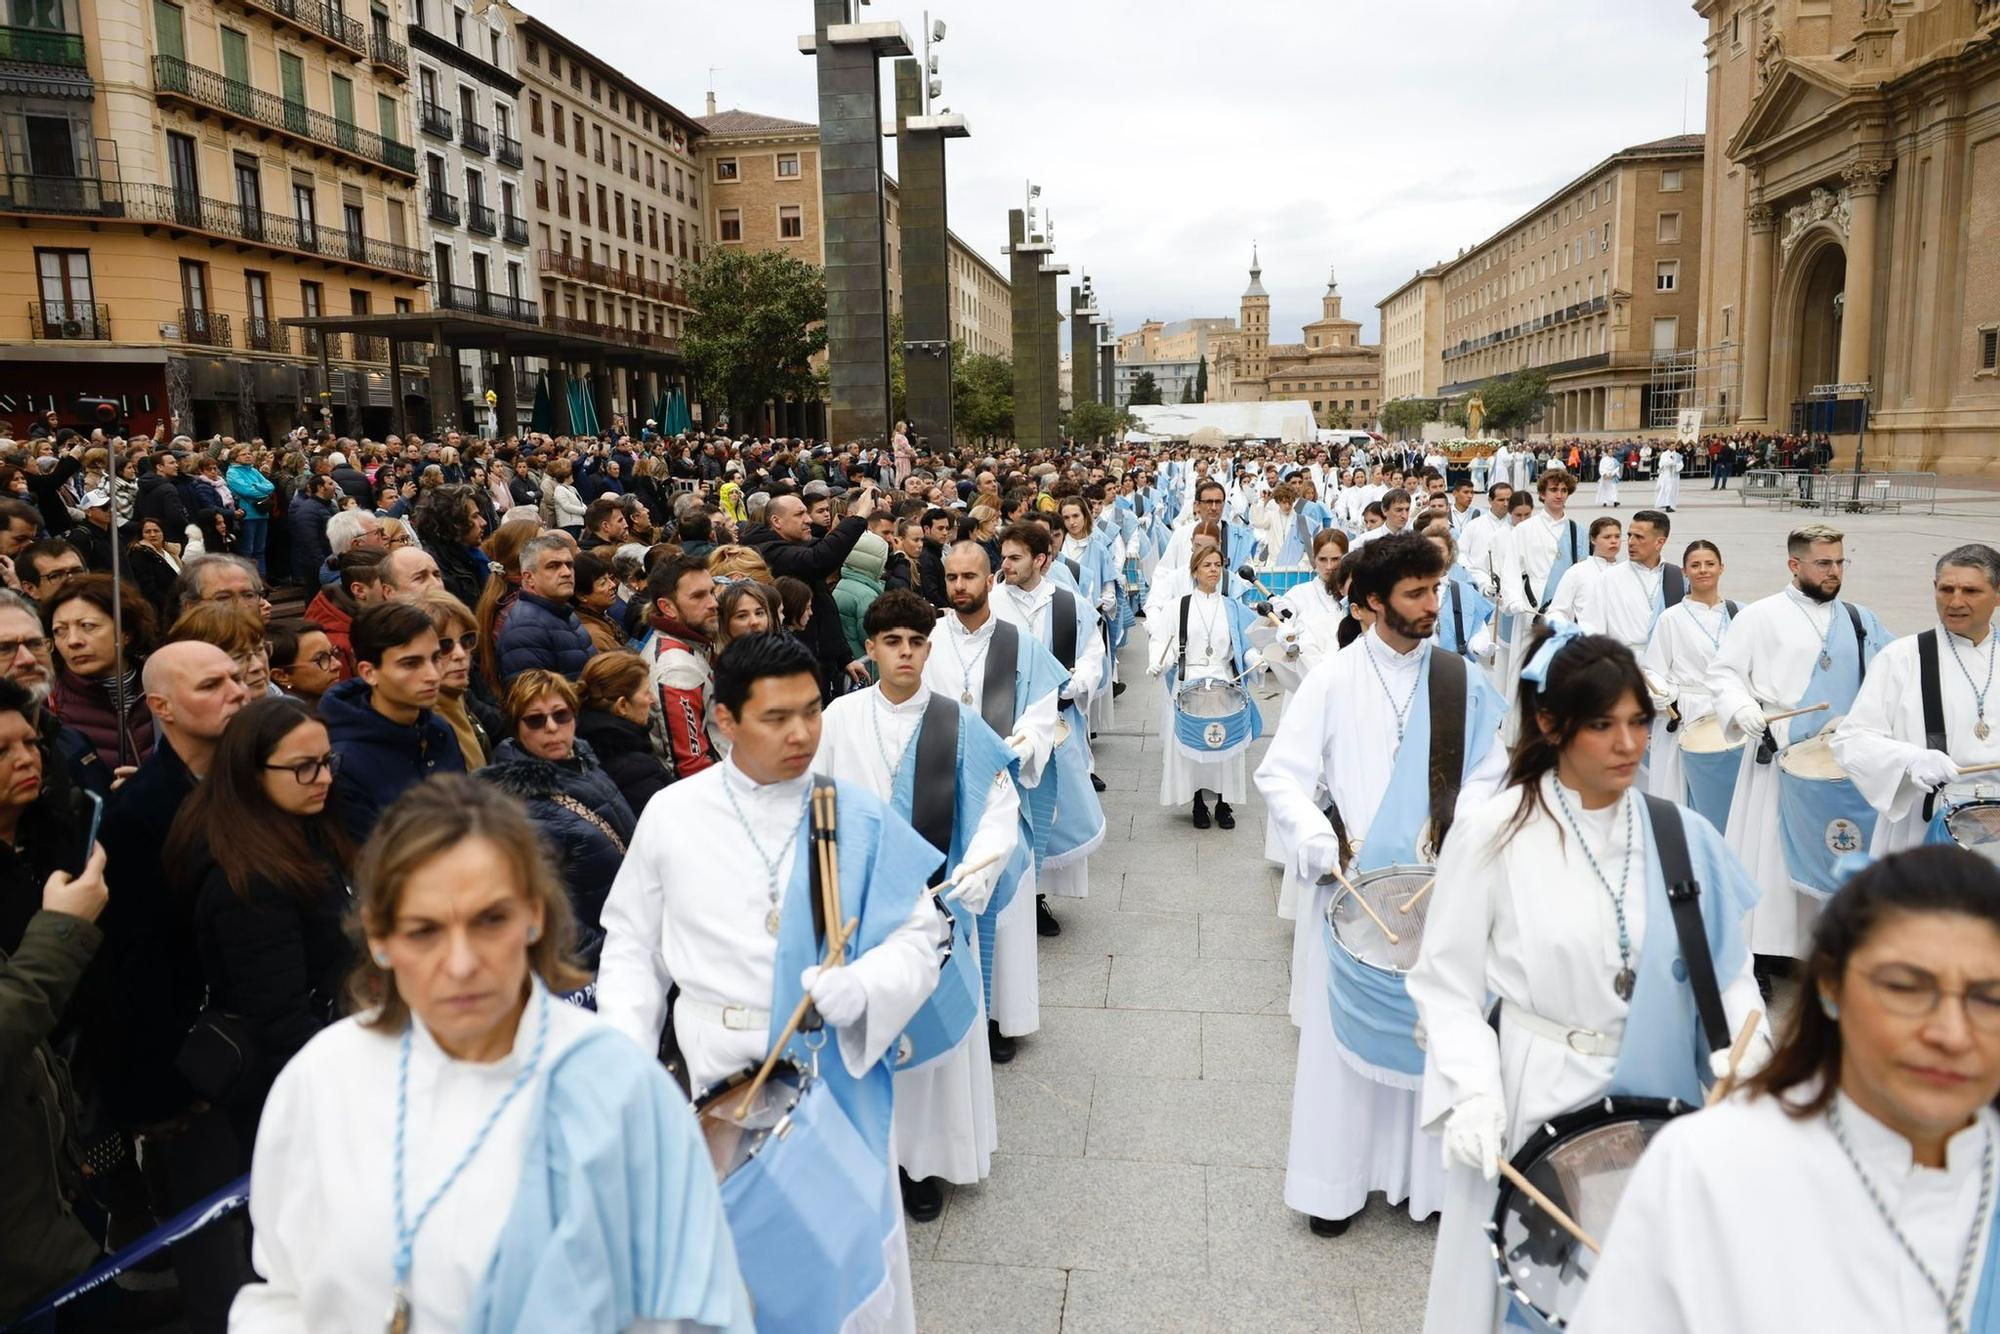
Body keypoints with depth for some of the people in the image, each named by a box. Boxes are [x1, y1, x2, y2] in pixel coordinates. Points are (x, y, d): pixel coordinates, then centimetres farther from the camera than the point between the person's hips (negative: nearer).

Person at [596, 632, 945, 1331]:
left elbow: (918, 939, -6)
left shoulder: (859, 818, -6)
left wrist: (859, 988, -25)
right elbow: (632, 944, 4)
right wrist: (627, 1053, -7)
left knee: (844, 1263, 13)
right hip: (713, 1083, 1)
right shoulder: (671, 814, -3)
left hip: (838, 1076, -1)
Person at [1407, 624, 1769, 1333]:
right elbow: (1445, 983, -8)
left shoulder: (1681, 835, 1)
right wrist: (1472, 1093, -19)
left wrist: (1740, 1049, -15)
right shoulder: (1494, 834, -10)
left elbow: (1726, 965, 4)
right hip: (1532, 1096, -3)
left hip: (1659, 1097, 3)